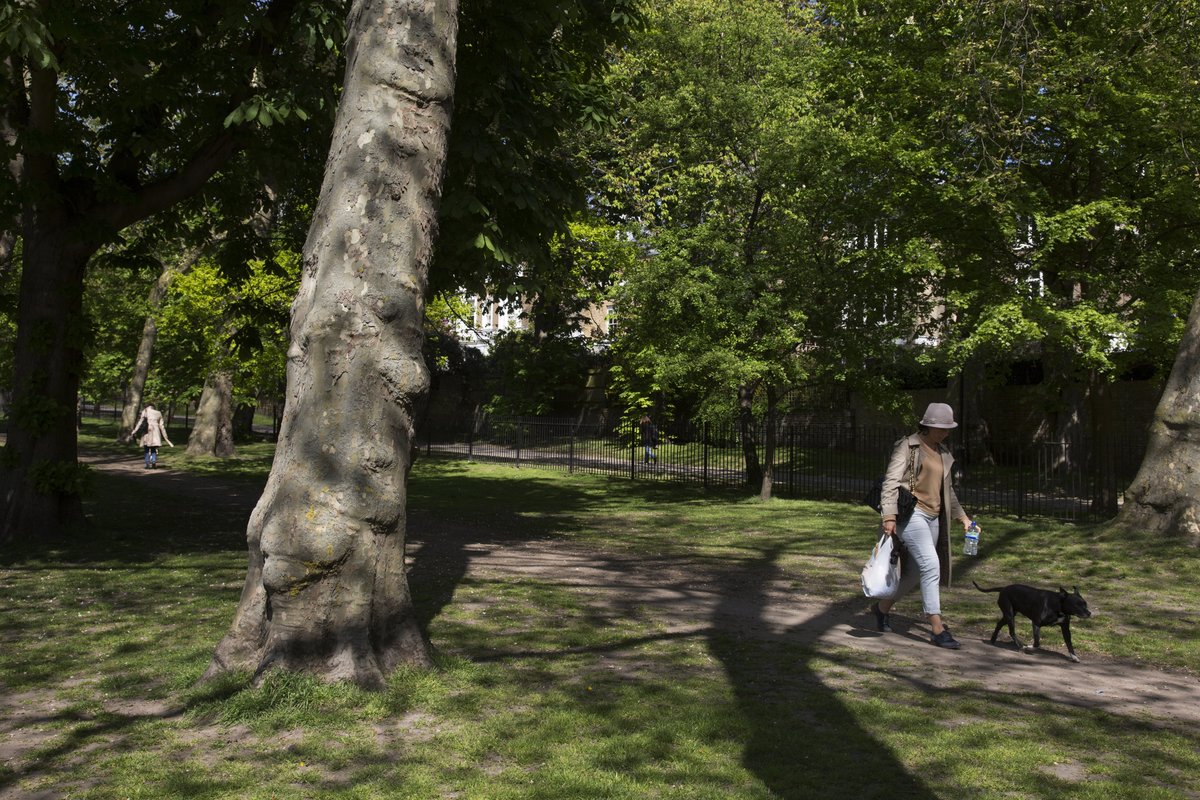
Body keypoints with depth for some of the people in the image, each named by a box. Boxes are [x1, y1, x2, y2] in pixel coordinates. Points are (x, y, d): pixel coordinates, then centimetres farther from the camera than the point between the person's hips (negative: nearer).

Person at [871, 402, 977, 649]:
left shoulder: (943, 453, 17)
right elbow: (891, 481, -13)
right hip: (911, 514, -8)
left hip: (933, 517, 8)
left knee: (914, 572, 11)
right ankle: (938, 630, -15)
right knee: (931, 566, -18)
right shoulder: (908, 446, -5)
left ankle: (882, 607, 34)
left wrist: (962, 516, 20)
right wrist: (889, 516, -23)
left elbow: (947, 489, 27)